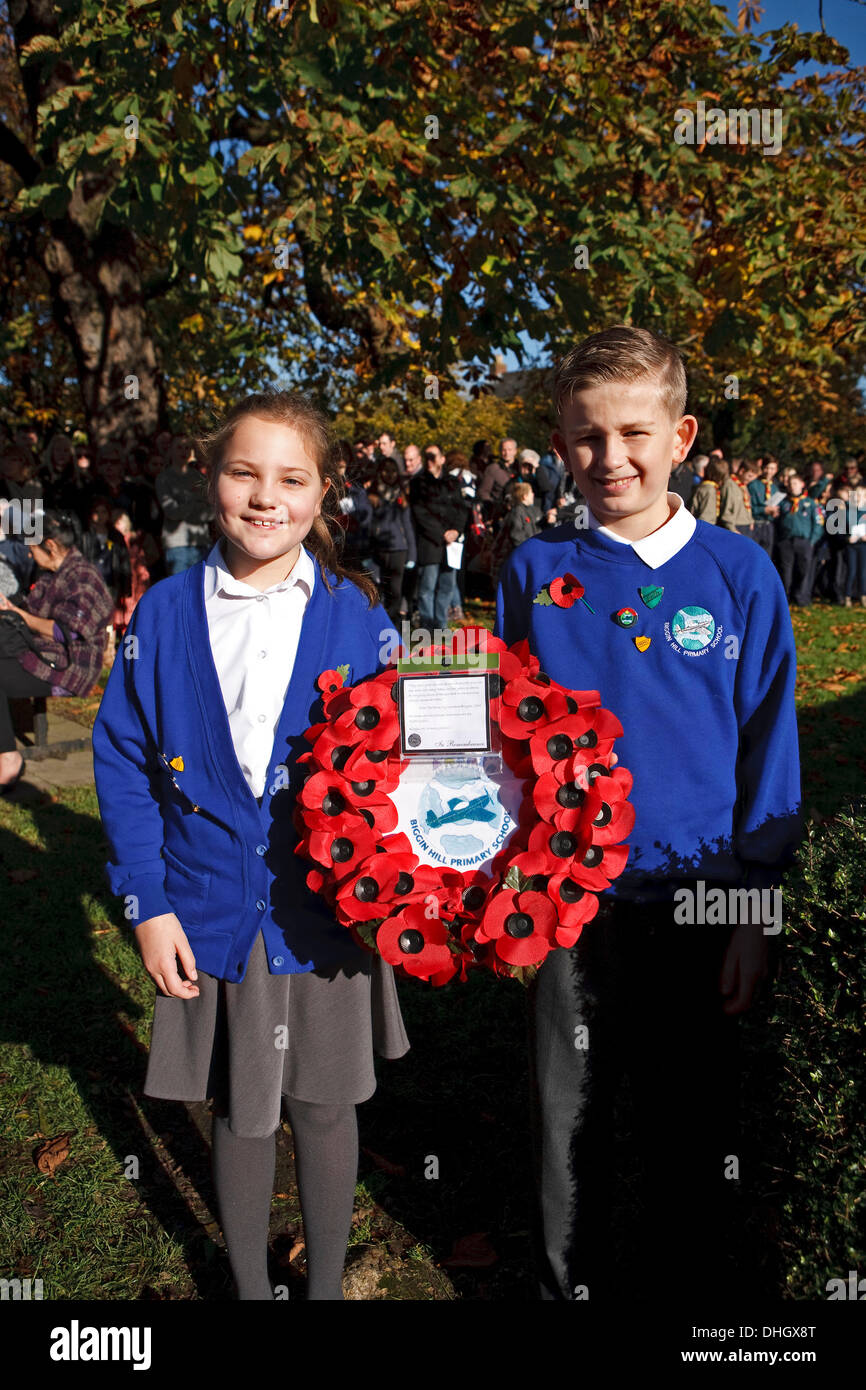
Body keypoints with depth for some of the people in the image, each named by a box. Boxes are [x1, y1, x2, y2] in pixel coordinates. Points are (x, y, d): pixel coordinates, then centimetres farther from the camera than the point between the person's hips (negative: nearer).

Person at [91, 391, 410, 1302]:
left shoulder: (355, 618, -5)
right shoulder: (166, 613, -4)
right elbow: (121, 760, -1)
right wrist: (146, 902, -6)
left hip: (327, 913, 0)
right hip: (211, 917, 1)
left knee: (325, 1108, 16)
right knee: (237, 1114, 17)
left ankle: (327, 1284, 41)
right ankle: (249, 1287, 41)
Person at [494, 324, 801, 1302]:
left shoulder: (741, 575, -5)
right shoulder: (534, 571, -2)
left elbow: (770, 753, -2)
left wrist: (755, 910, -3)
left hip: (699, 905, 0)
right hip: (565, 901, 1)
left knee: (692, 1130, 17)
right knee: (569, 1124, 16)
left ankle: (684, 1277, 43)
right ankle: (574, 1283, 40)